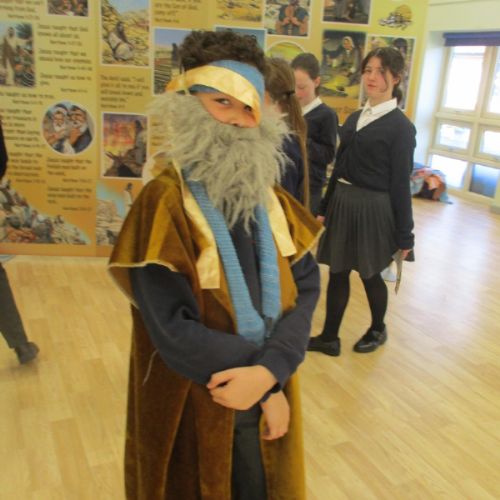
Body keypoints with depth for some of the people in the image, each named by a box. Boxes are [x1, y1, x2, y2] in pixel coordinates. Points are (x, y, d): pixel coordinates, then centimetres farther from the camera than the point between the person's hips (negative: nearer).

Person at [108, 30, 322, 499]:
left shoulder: (271, 197, 1)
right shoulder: (163, 202, -18)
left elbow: (306, 285, -7)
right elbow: (174, 331, -23)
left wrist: (270, 370, -23)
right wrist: (268, 387, -16)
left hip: (267, 395, 5)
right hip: (196, 407, -5)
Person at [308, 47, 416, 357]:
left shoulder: (400, 126, -10)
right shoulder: (354, 118, 9)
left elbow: (400, 183, -11)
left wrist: (404, 235, -8)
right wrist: (326, 207, 14)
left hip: (373, 209, -6)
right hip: (342, 203, 6)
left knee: (370, 275, 11)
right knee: (337, 273, 10)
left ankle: (378, 331, 36)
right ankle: (329, 338, 23)